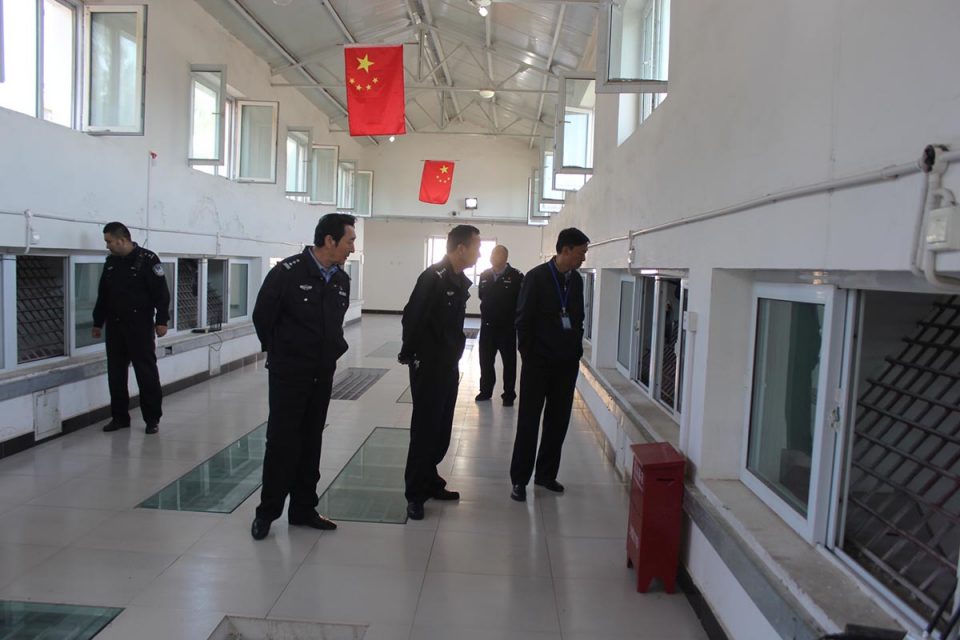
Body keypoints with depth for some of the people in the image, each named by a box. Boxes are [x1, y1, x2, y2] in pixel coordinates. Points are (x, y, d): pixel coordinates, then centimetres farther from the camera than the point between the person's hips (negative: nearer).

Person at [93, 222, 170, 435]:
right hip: (115, 326, 6)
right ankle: (120, 417, 21)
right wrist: (98, 322, 20)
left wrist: (161, 320, -15)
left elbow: (161, 293, -11)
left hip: (140, 327, -6)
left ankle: (152, 418, 7)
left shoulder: (147, 259, -8)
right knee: (115, 374, 10)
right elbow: (102, 296, 18)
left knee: (146, 373, -2)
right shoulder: (110, 262, 11)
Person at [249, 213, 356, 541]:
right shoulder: (287, 273, -15)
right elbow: (262, 316, -7)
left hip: (322, 375, 6)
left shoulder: (341, 279, 3)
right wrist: (280, 353, 2)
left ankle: (303, 508, 25)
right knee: (282, 441, 2)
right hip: (288, 374, -5)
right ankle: (267, 511, 18)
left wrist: (335, 349, 7)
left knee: (311, 442, 12)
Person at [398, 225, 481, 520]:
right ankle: (415, 493, 11)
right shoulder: (433, 277, -17)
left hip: (449, 366, 8)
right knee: (425, 429, -1)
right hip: (428, 366, -8)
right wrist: (409, 354, -11)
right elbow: (412, 317, -20)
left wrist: (454, 355, 10)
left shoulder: (460, 281, 10)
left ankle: (429, 481, 29)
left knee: (441, 429, 14)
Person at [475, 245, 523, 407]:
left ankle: (509, 394, 19)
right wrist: (487, 310, 6)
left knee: (509, 363, 8)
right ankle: (485, 390, 28)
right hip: (487, 325, 5)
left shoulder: (516, 276, -11)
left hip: (507, 327, -4)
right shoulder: (484, 275, 5)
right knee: (485, 361, 12)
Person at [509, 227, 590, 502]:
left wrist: (577, 351, 7)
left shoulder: (576, 280, 6)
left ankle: (546, 474, 24)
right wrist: (528, 355, -9)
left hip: (566, 364, 5)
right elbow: (523, 319, -9)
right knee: (529, 422, 2)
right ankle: (519, 479, 12)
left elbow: (578, 319, 14)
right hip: (538, 363, -5)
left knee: (558, 422, 10)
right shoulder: (537, 277, -10)